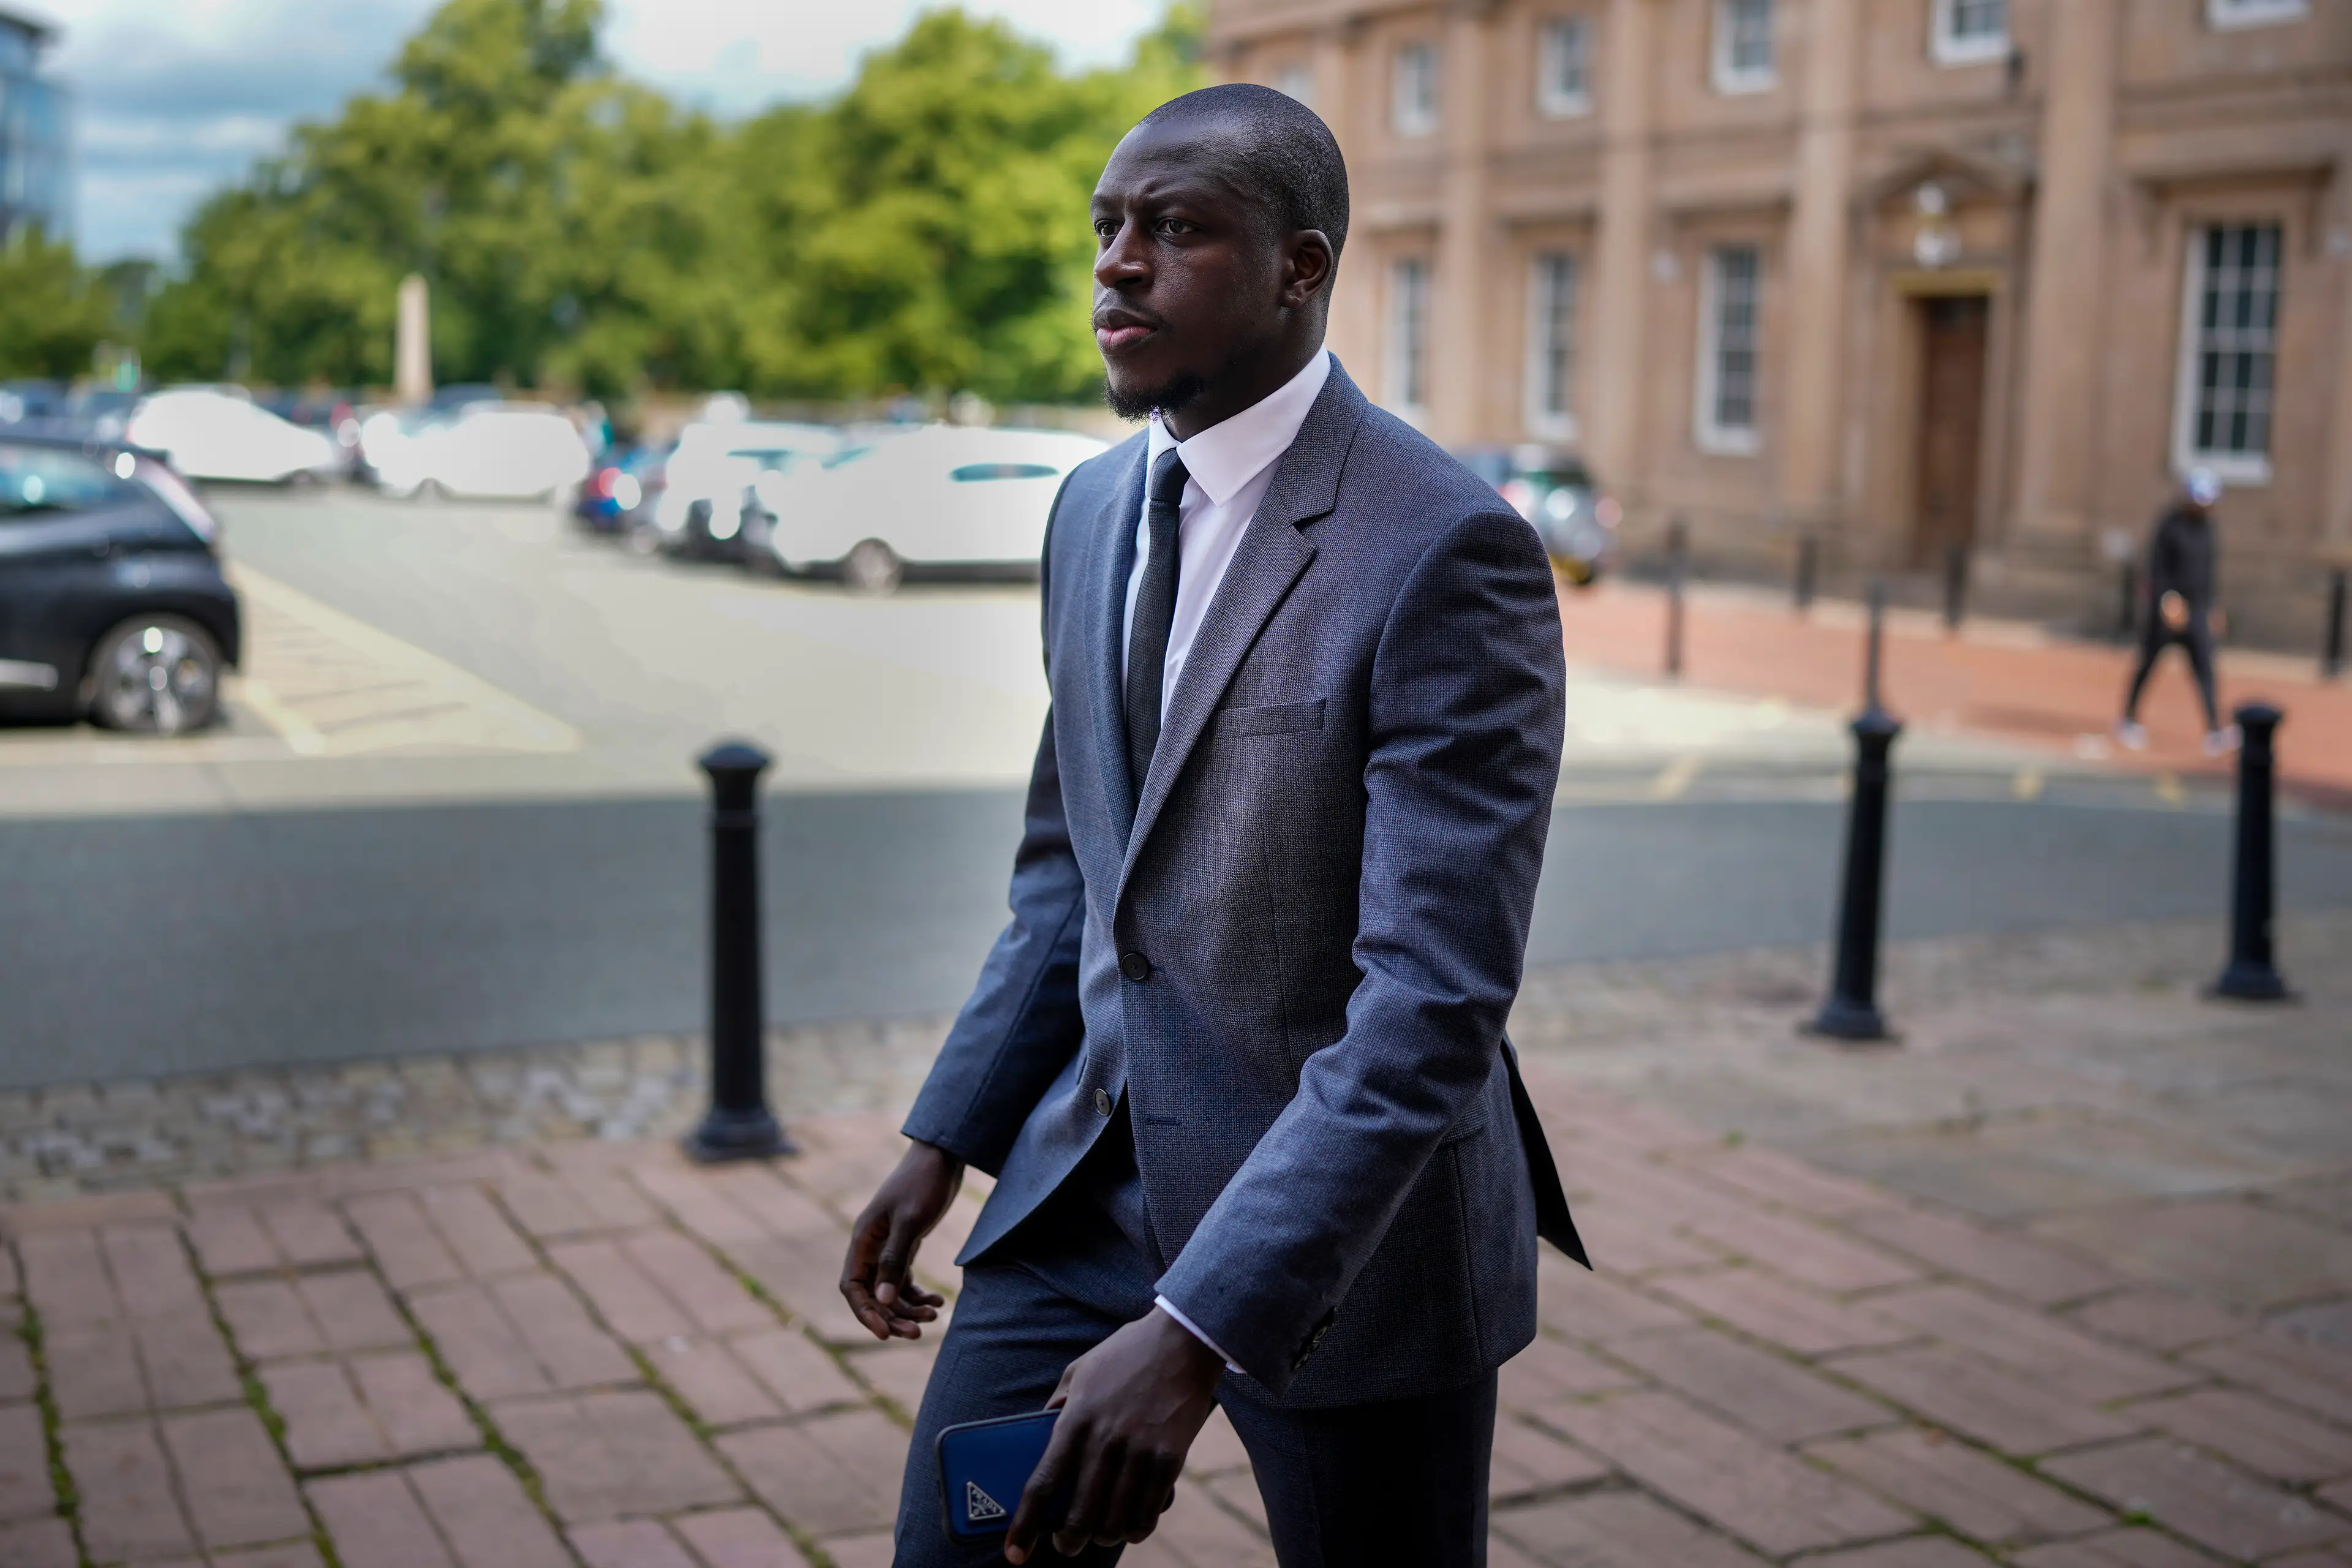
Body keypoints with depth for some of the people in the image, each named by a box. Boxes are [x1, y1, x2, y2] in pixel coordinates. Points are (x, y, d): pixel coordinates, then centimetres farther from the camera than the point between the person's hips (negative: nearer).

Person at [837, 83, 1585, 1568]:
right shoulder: (1096, 508, 5)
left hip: (1345, 1221, -6)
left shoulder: (1449, 552, -20)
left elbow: (1433, 1006, -26)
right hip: (1095, 1169, 6)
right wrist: (946, 1138, 11)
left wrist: (1192, 1334, -30)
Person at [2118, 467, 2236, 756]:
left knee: (2204, 666, -5)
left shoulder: (2205, 523, 9)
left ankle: (2214, 733, -13)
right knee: (2148, 662, 7)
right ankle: (2129, 720, 24)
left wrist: (2211, 605, 20)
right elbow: (2156, 568, -15)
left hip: (2195, 608, 5)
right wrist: (2168, 600, -26)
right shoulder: (2168, 523, -11)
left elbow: (2207, 566, 18)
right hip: (2166, 606, -5)